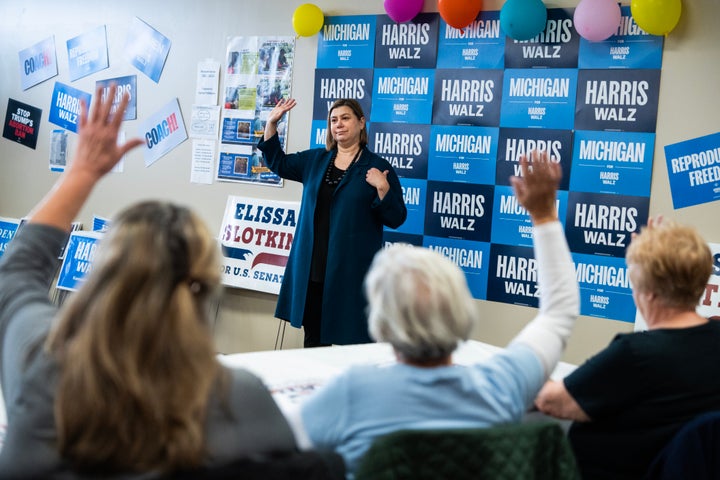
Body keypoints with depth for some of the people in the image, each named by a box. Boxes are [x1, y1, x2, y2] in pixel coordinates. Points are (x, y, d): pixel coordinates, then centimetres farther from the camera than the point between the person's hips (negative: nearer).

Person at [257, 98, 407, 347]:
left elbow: (396, 219, -4)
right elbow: (278, 162, 24)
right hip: (312, 270, 5)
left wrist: (382, 188, -20)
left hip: (352, 272, -5)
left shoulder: (378, 168, -3)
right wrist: (271, 124, 13)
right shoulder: (315, 160, 12)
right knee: (313, 340, 11)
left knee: (353, 341, -3)